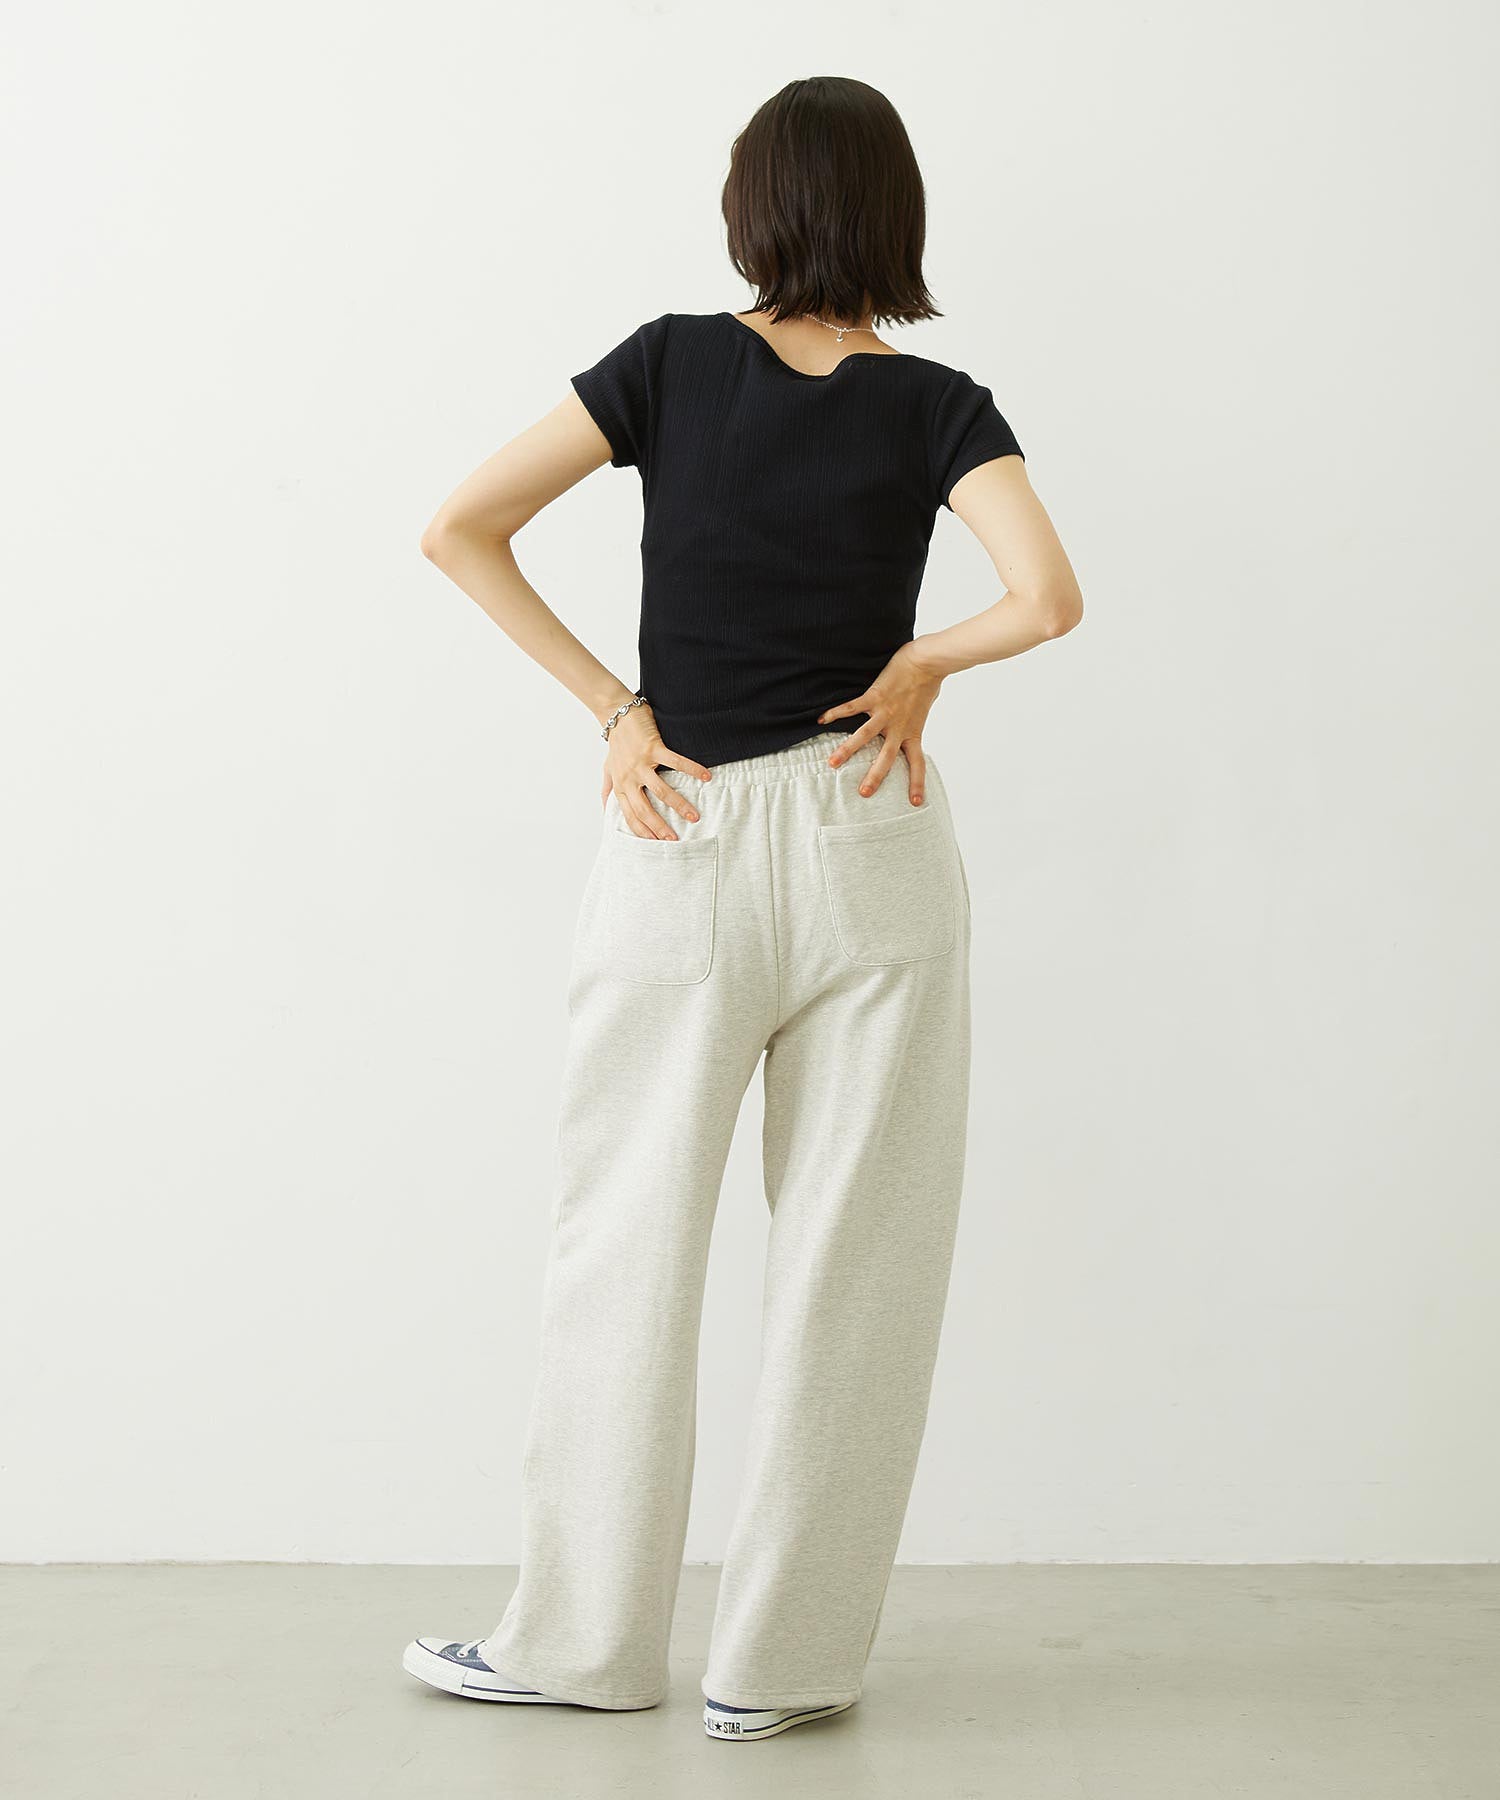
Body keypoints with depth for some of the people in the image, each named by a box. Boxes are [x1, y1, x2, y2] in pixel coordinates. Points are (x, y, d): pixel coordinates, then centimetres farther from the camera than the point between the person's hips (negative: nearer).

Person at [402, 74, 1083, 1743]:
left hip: (685, 844, 0)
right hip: (873, 840, 0)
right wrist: (922, 660, 0)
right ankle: (782, 1658, 14)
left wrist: (612, 707, -3)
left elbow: (458, 531, -7)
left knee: (626, 1244, 10)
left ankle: (582, 1637, 19)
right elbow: (1046, 599, -18)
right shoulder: (938, 407, -3)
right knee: (850, 1257, 7)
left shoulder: (673, 361, -2)